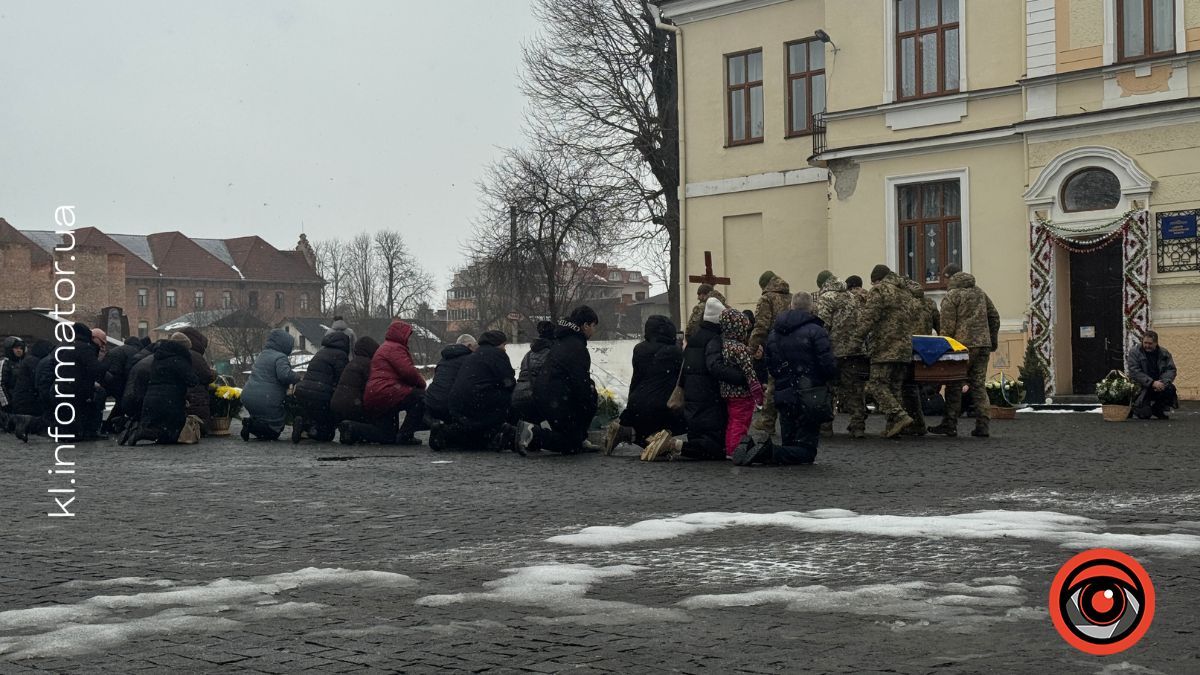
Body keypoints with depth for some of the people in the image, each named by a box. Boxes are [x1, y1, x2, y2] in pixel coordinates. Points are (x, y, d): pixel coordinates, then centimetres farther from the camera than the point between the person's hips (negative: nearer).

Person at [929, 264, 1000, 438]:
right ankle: (983, 425, 1)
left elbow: (947, 326, -10)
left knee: (954, 386, 2)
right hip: (983, 344, 6)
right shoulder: (979, 292, 16)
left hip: (964, 345, -6)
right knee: (978, 385, 8)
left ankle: (950, 424, 3)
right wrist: (993, 339, 24)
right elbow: (994, 316, 19)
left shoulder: (951, 296, -4)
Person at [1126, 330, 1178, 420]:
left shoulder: (1164, 353, 6)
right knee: (1145, 414, -22)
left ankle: (1158, 409, 0)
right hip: (1142, 387, -3)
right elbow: (1135, 372, -16)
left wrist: (1163, 382, -21)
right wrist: (1152, 383, -25)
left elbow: (1171, 370, 0)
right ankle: (1134, 408, 17)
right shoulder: (1134, 353, -5)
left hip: (1159, 385, 3)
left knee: (1170, 389, -31)